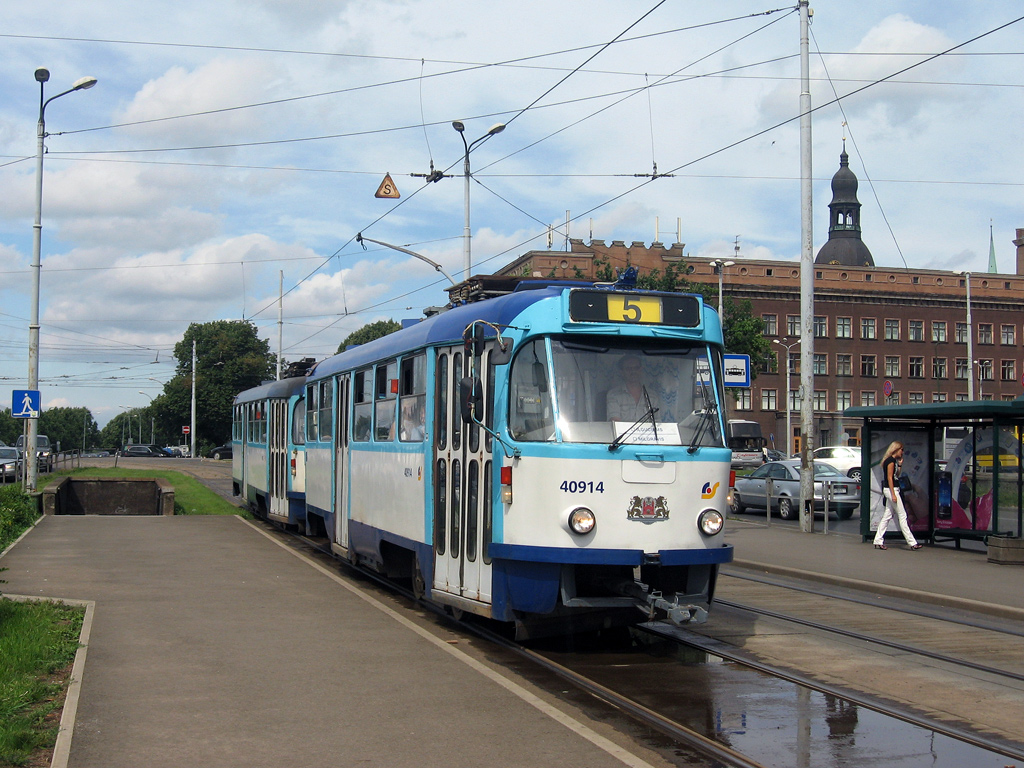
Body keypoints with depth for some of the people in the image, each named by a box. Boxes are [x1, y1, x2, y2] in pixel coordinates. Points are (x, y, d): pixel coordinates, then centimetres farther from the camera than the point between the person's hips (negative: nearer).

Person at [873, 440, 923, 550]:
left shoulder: (893, 460, 16)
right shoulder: (891, 461, -14)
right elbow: (889, 478, -18)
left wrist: (900, 465, 12)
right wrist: (893, 494, -21)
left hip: (892, 490, 10)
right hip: (891, 489, -10)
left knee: (887, 516, 9)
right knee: (902, 516, -6)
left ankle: (878, 541, 9)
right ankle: (912, 542, -3)